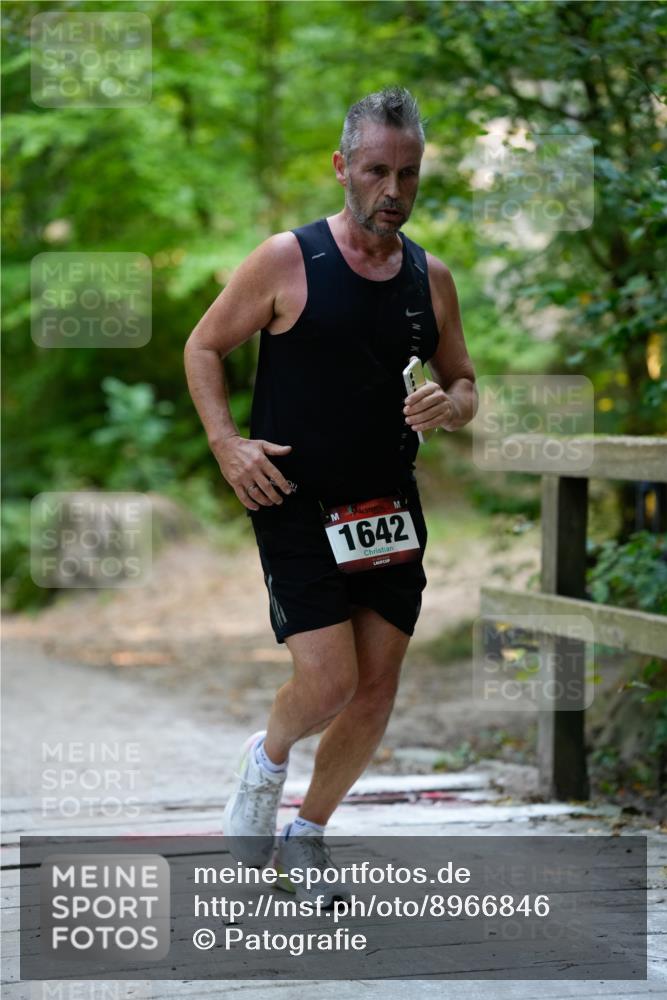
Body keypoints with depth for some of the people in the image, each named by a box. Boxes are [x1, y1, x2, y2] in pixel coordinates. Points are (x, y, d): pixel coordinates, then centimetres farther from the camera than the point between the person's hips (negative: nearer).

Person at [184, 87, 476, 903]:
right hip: (296, 507, -5)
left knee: (376, 694, 5)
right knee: (328, 682, -15)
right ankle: (266, 760, 19)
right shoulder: (287, 261, -8)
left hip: (390, 508, 5)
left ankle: (306, 836, 26)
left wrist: (450, 407, -8)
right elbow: (204, 346, 1)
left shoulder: (431, 278, 6)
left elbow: (464, 383, 16)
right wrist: (227, 443, -13)